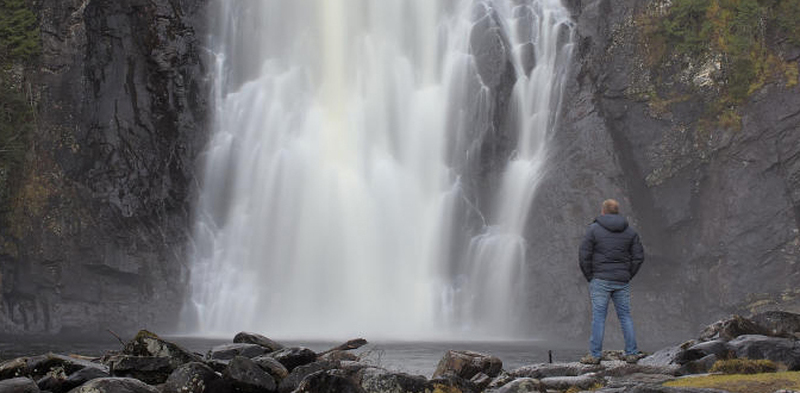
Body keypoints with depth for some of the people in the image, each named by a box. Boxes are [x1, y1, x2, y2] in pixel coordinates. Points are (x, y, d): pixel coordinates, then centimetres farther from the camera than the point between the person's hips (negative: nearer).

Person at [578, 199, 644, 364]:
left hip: (600, 280, -3)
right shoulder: (630, 231, 6)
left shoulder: (594, 229, -4)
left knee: (598, 317, -1)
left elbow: (584, 255, -8)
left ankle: (595, 355, -2)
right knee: (625, 316, 10)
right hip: (622, 282, 3)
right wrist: (628, 276, 9)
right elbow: (639, 256, 3)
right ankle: (631, 353, 9)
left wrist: (590, 277, 2)